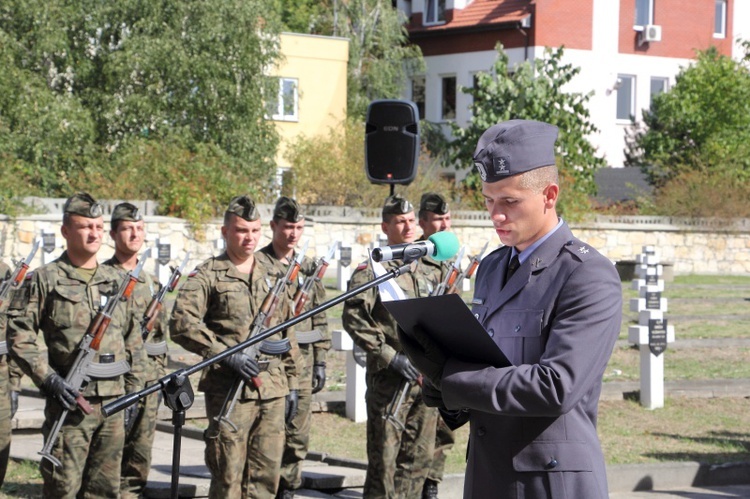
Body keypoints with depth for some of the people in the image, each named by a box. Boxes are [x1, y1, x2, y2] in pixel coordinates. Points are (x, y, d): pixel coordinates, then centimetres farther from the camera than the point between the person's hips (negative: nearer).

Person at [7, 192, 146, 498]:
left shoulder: (116, 281, 14)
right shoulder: (44, 280, -1)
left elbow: (133, 341, 19)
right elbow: (19, 336, -5)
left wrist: (133, 391, 13)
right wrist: (48, 379, -15)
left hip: (113, 404, 5)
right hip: (69, 402, -5)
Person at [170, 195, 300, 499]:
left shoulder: (272, 277, 17)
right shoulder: (208, 276, -2)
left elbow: (287, 335, 22)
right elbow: (181, 324, -15)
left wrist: (291, 384, 17)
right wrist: (225, 354, -21)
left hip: (272, 390, 5)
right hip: (229, 390, -5)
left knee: (267, 475, 6)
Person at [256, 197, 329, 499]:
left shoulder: (308, 267, 14)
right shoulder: (257, 264, -3)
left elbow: (319, 318, 16)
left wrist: (320, 361, 12)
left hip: (302, 360, 5)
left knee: (298, 434, 8)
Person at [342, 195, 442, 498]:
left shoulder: (428, 273, 14)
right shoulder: (371, 271, -6)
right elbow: (354, 319, -15)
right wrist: (390, 357, -18)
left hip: (426, 379, 6)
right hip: (389, 381, -6)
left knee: (419, 457, 11)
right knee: (384, 460, -3)